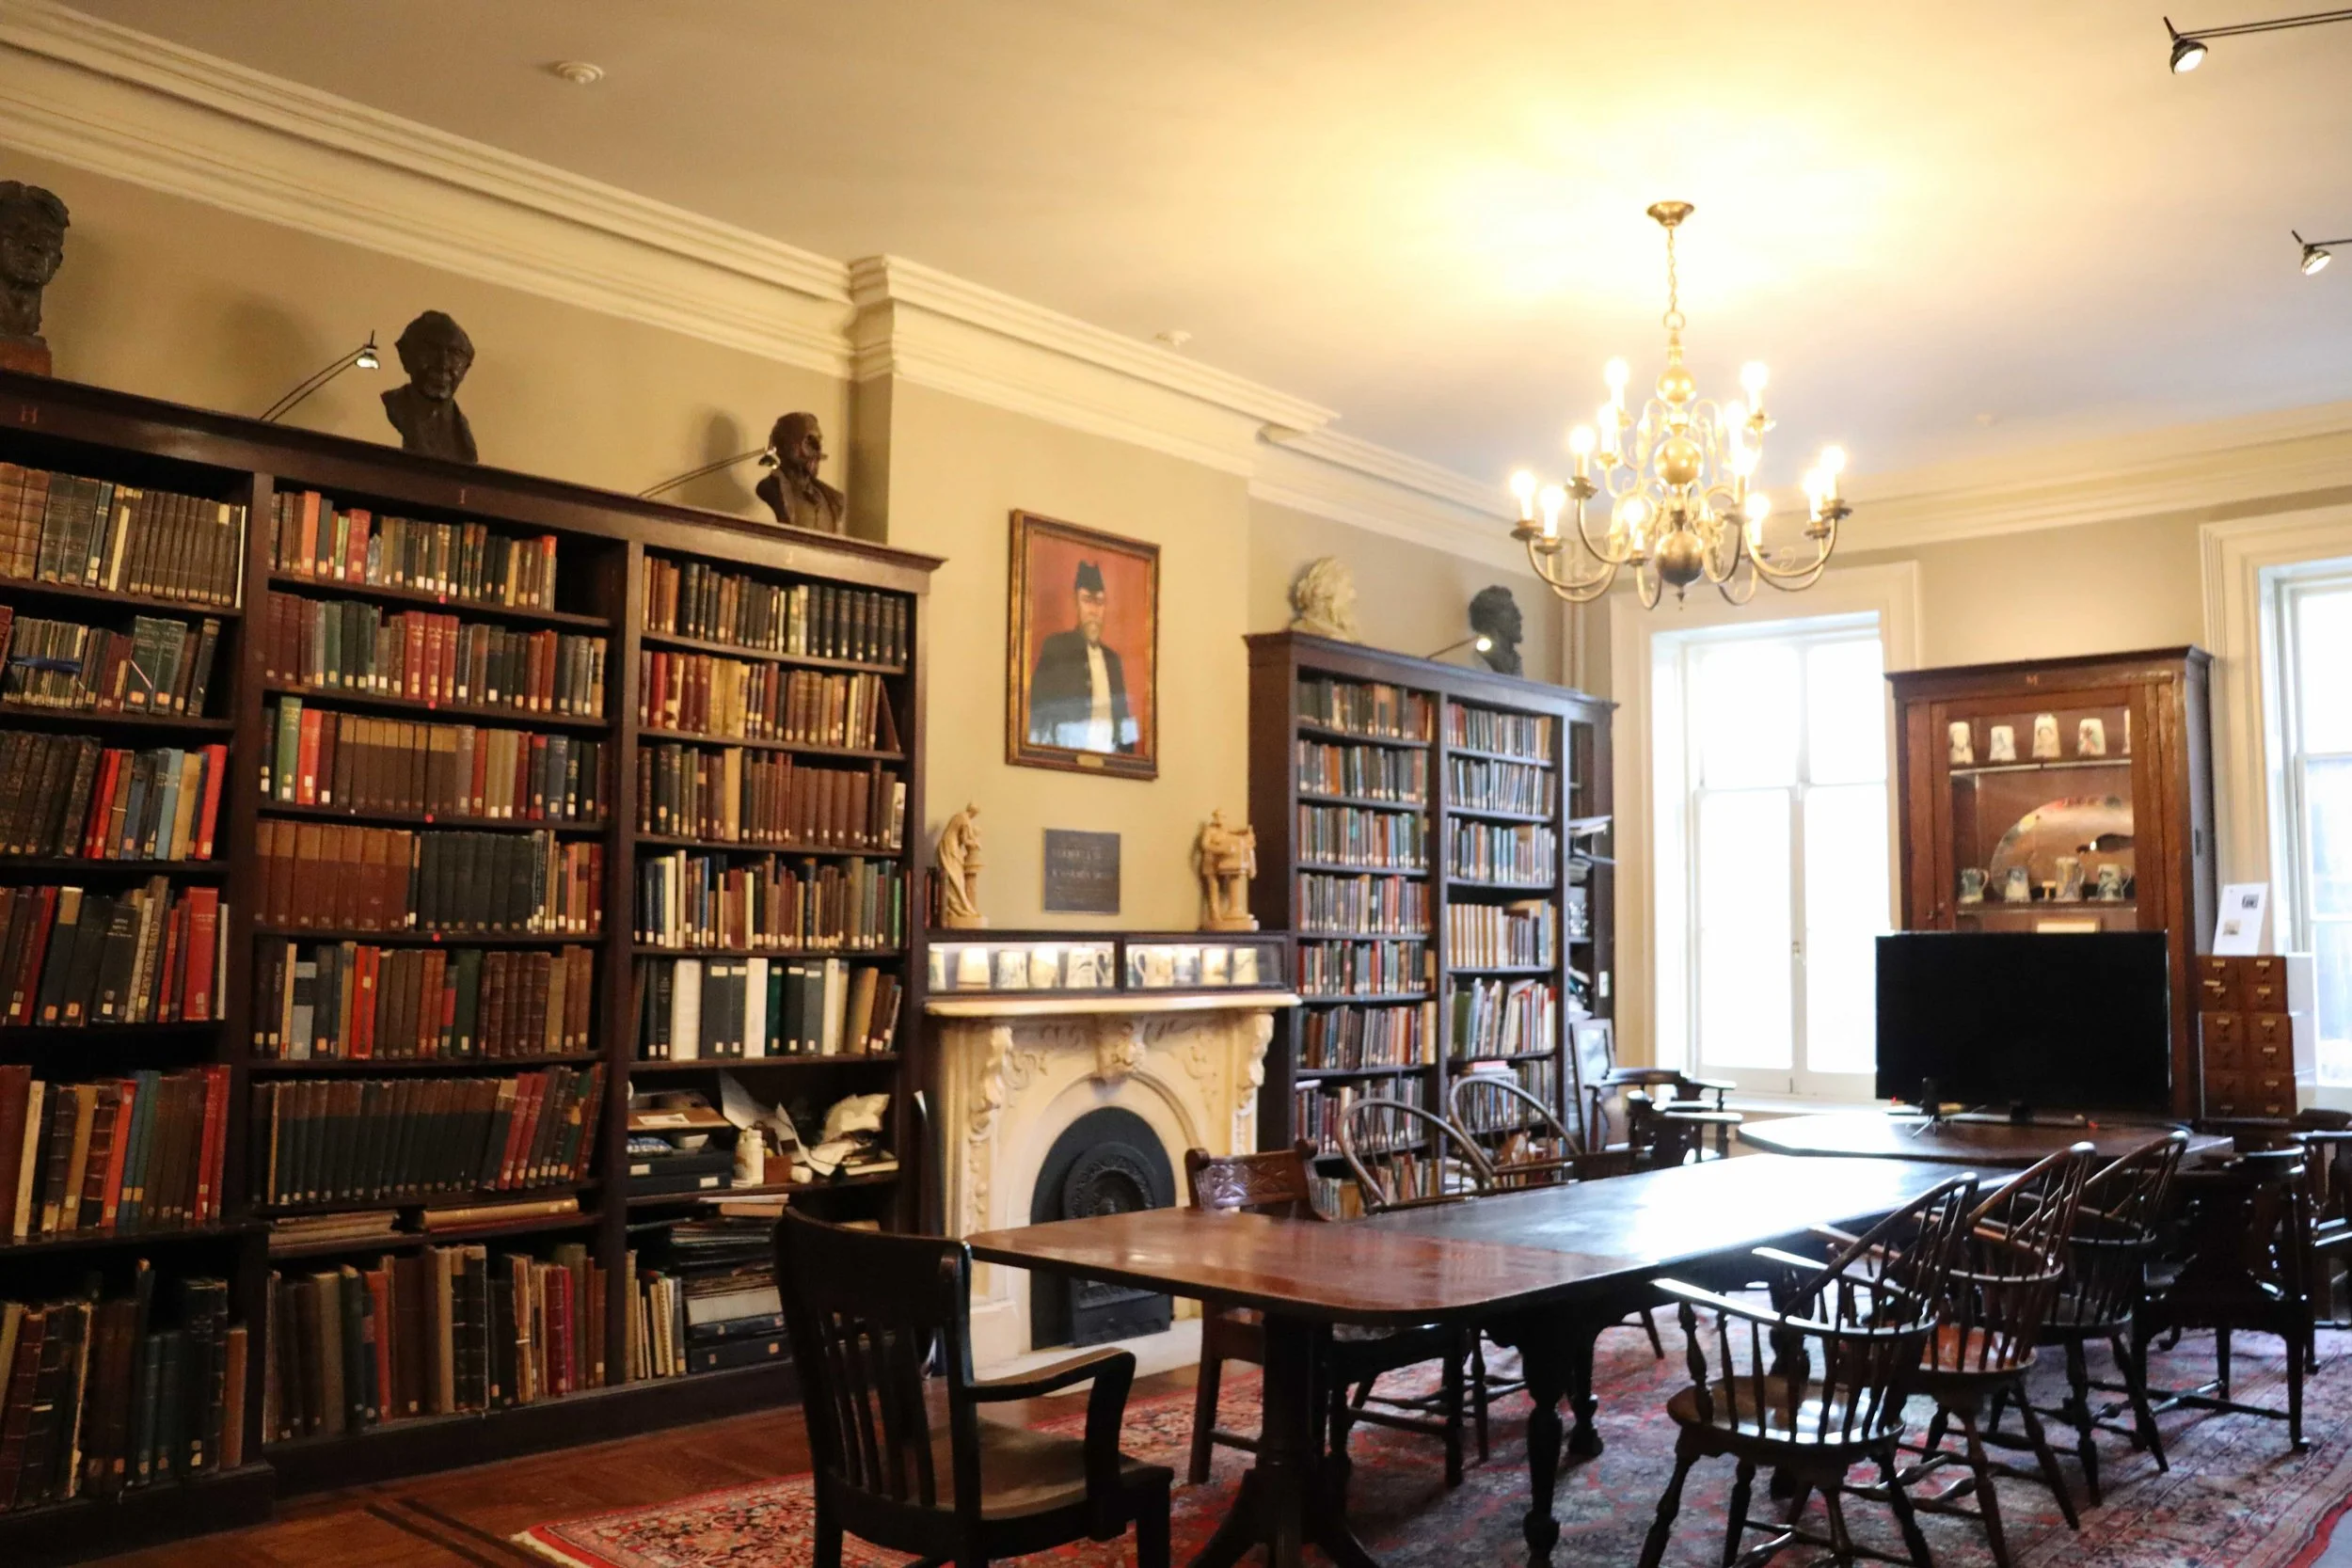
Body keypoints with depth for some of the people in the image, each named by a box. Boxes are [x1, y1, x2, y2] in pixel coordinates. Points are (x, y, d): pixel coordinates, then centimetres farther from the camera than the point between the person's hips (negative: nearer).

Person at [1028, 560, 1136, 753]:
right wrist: (1042, 755, -10)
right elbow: (1038, 709, -2)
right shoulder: (1055, 647, 1)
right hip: (1064, 755, -4)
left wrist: (1126, 749, 4)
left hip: (1108, 755, 4)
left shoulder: (1113, 659, 15)